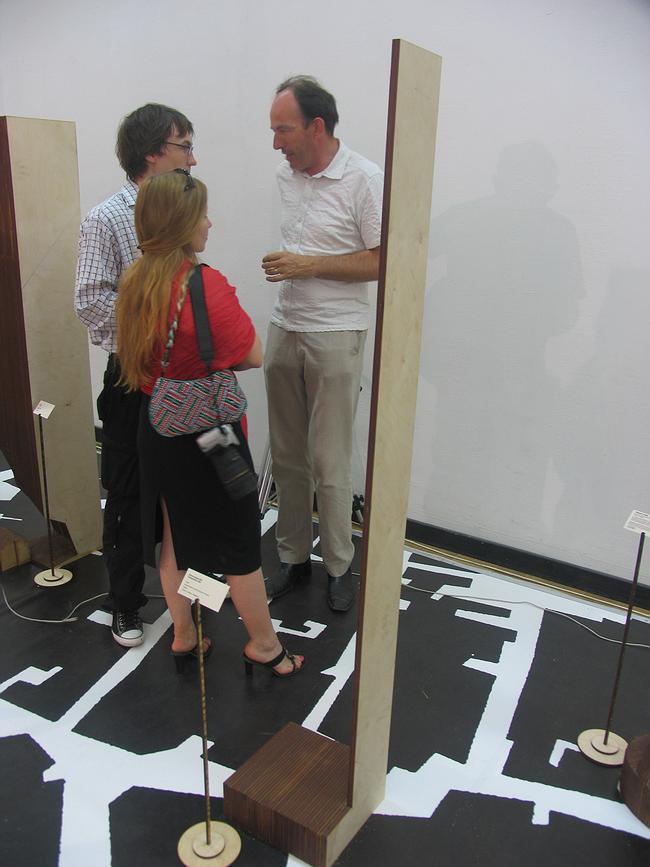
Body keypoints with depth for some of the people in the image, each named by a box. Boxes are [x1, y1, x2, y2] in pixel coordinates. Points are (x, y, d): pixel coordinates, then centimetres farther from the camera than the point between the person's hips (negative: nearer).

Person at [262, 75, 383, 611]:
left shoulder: (365, 180, -11)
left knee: (330, 462, 0)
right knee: (286, 455, 11)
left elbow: (383, 261, -13)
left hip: (335, 336, -6)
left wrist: (310, 266, -17)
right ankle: (294, 555, 26)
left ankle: (339, 565, 19)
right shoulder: (286, 174, 9)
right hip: (285, 330, 6)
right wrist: (284, 267, 13)